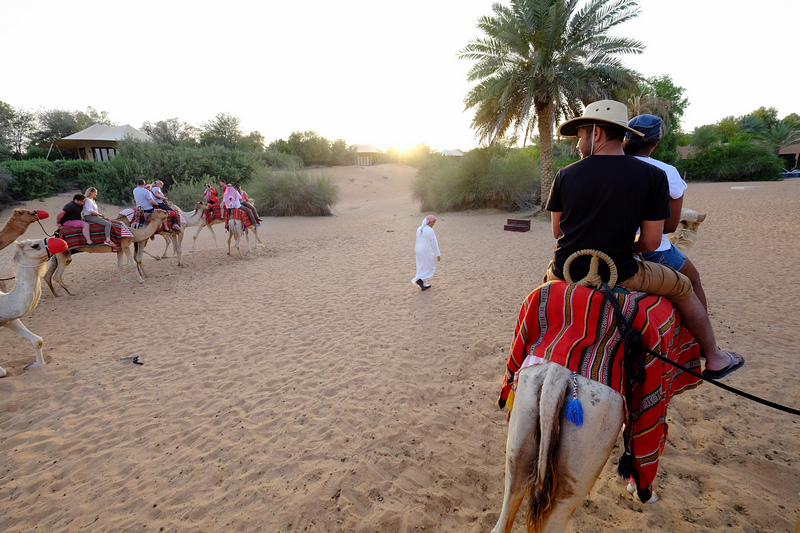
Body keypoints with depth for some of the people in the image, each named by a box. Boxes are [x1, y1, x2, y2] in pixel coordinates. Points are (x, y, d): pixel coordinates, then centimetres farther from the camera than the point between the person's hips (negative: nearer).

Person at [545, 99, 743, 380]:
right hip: (619, 277, -1)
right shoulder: (653, 176, -6)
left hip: (565, 273, 2)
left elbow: (557, 232, 4)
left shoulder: (565, 175, -4)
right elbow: (651, 243, -5)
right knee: (683, 288, 24)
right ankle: (714, 358, 40)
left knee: (549, 272, 37)